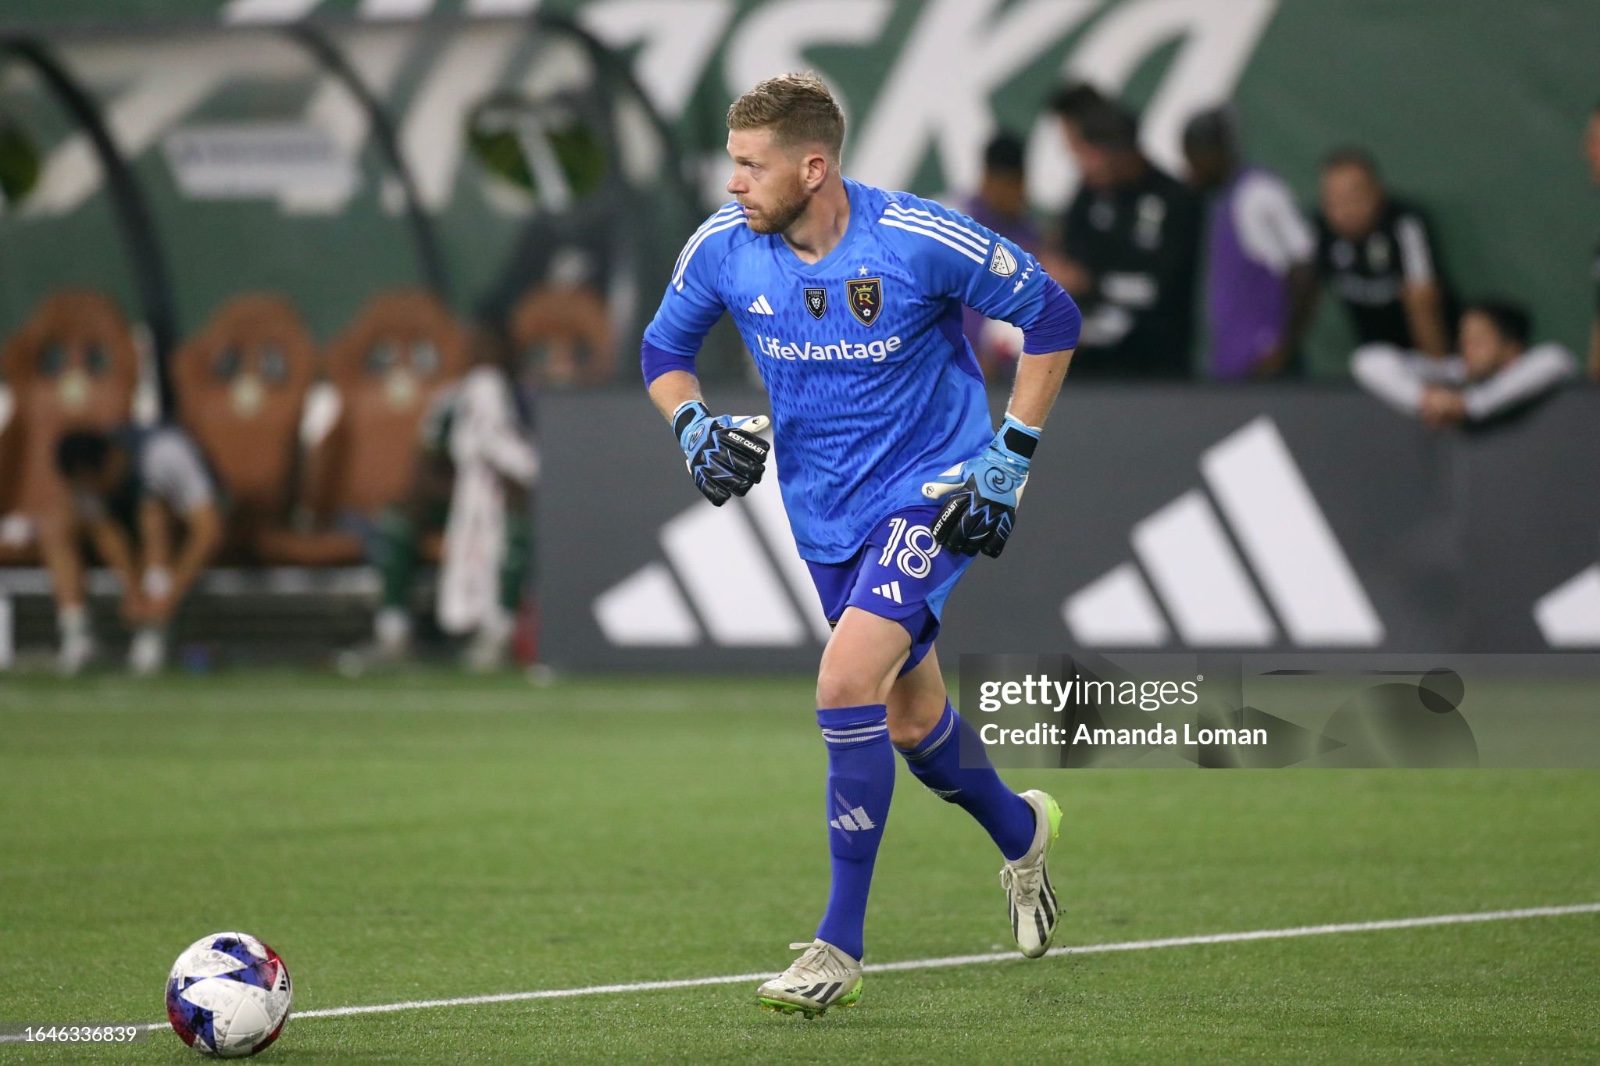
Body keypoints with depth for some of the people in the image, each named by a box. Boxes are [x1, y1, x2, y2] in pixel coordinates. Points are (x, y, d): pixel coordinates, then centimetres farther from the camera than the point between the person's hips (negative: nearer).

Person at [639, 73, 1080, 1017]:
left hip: (933, 491, -6)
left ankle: (840, 948, -15)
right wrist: (695, 426, -11)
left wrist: (1011, 458, -11)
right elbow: (665, 348, 10)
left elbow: (1052, 316, -9)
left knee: (848, 683, -23)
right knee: (908, 719, 16)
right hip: (827, 513, 6)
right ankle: (1020, 832, 50)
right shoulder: (723, 249, -10)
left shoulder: (921, 241, -22)